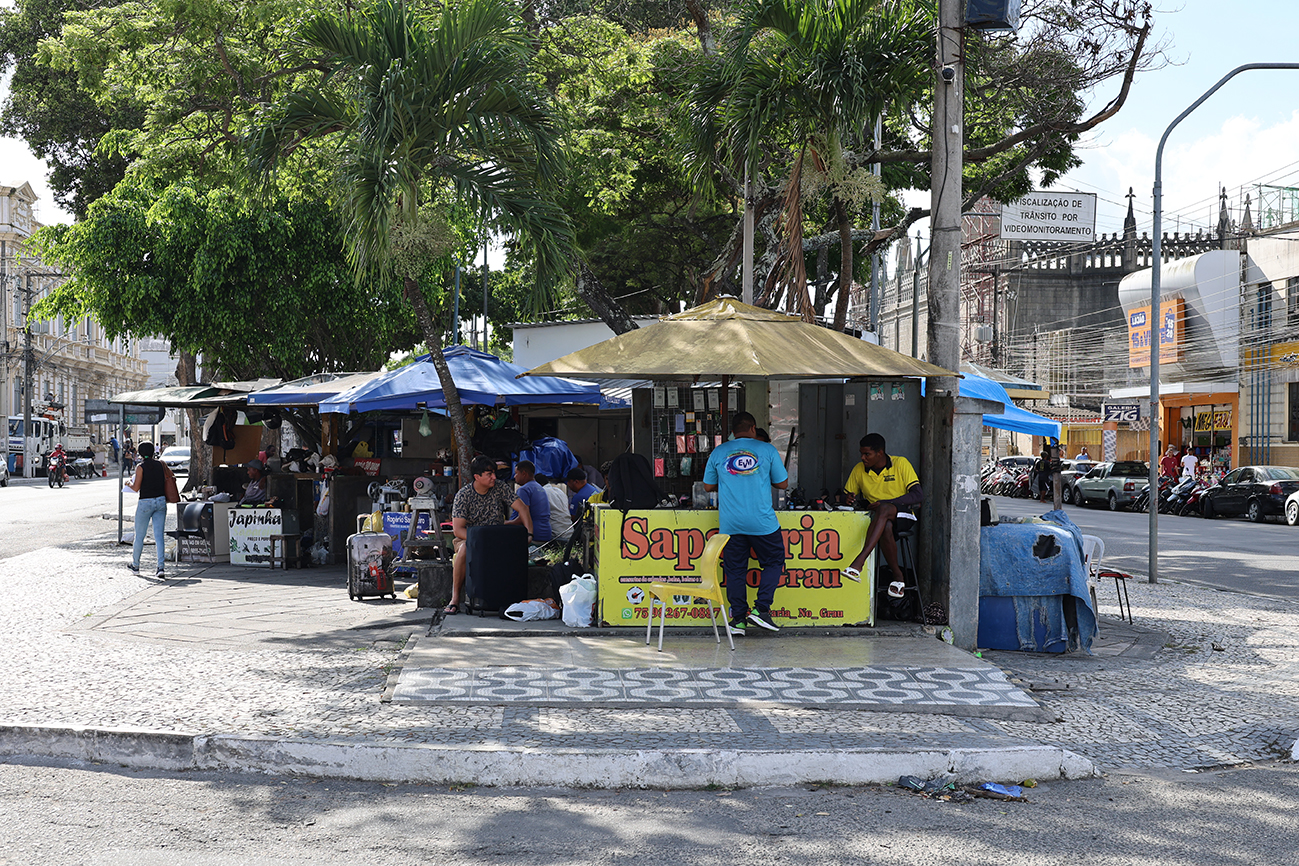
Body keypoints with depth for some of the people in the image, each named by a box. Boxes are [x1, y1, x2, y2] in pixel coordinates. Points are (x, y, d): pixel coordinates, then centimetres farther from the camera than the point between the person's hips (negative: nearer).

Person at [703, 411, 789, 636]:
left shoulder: (718, 453, 6)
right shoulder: (767, 450, 2)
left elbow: (708, 486, 14)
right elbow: (782, 483, 7)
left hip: (730, 523, 2)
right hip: (762, 522, -2)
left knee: (734, 569, 10)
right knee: (773, 562, 14)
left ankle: (738, 618, 10)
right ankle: (761, 609, 3)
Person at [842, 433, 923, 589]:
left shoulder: (901, 464, -2)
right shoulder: (859, 470, 7)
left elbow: (919, 496, -10)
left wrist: (886, 503, -19)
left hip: (902, 515, -3)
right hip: (878, 518, 3)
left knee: (884, 509, -39)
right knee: (886, 528, -36)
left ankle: (859, 562, -50)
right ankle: (897, 575, -21)